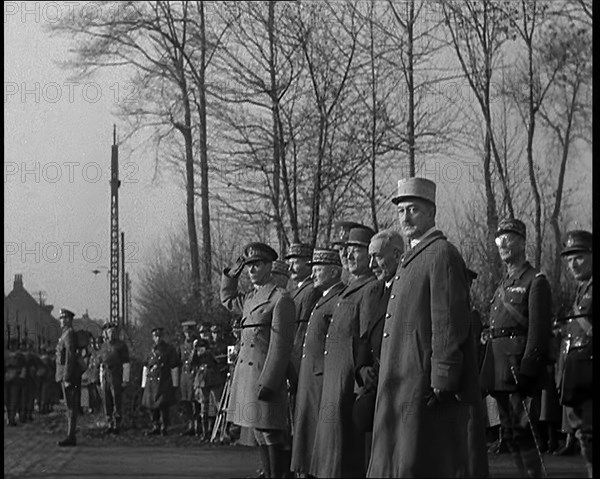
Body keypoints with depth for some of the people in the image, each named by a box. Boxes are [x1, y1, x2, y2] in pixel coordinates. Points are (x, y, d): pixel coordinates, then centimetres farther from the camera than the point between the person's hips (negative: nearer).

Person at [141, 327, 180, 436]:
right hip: (151, 382, 5)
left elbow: (174, 368, -1)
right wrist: (144, 384, 14)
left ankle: (164, 428, -1)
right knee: (152, 405, 5)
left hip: (164, 382, -5)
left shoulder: (169, 349, 0)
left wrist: (174, 384, -4)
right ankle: (155, 427, 16)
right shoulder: (152, 351, 15)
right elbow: (146, 368, 19)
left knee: (163, 405, -10)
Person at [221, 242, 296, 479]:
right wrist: (232, 273, 19)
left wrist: (267, 383, -20)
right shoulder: (250, 299, 15)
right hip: (245, 374, 9)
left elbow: (280, 345, -15)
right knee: (260, 434, 11)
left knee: (271, 433, -6)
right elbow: (227, 300, 37)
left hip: (265, 375, -9)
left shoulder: (280, 298, -10)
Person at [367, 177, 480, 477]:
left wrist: (442, 383, -21)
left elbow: (450, 325, -17)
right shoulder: (411, 259, 21)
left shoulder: (442, 254, -10)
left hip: (428, 388, -10)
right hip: (403, 389, 10)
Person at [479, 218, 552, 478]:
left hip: (520, 366, -8)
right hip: (500, 373, 8)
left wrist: (526, 370, -20)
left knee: (522, 432, -11)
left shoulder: (535, 281, -4)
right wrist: (487, 373, 15)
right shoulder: (504, 284, 21)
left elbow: (538, 330, -12)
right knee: (510, 434, 9)